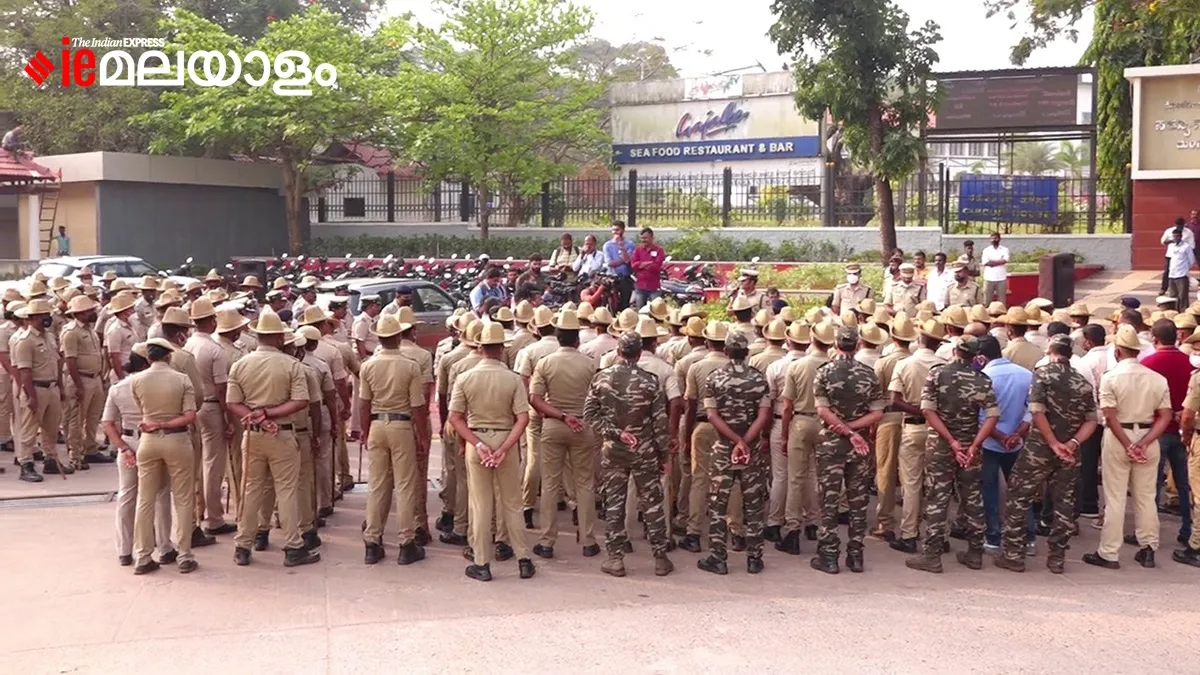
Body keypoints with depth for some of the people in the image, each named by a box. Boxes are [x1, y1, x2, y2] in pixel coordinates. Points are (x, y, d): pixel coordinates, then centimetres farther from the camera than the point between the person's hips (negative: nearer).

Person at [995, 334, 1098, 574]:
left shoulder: (1043, 373, -6)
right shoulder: (1083, 382, 7)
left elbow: (1037, 411, -17)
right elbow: (1091, 421, 0)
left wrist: (1054, 443, -13)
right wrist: (1073, 443, -10)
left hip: (1040, 447, -4)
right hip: (1069, 452, 4)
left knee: (1019, 498, 4)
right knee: (1064, 503, 12)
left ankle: (1014, 554, 5)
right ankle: (1057, 557, 16)